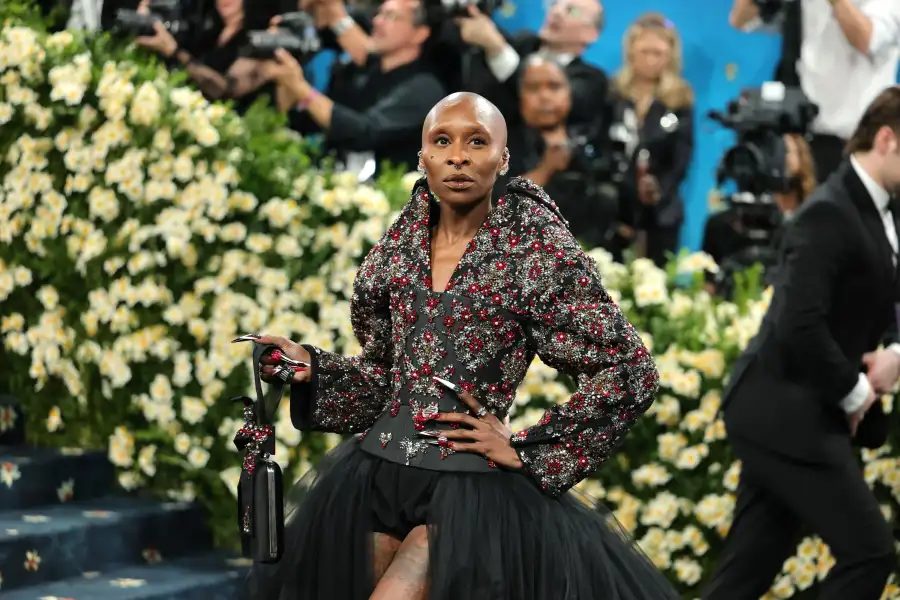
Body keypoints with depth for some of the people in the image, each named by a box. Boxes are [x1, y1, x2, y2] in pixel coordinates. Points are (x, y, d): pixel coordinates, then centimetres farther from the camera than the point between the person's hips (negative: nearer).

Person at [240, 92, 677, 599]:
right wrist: (310, 367, -1)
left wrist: (526, 450, -9)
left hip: (471, 491, -5)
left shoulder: (537, 251, -9)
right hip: (378, 476, 5)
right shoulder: (397, 252, 7)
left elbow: (630, 372, -10)